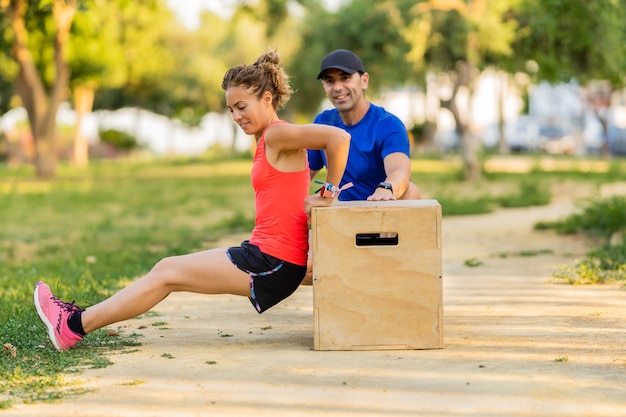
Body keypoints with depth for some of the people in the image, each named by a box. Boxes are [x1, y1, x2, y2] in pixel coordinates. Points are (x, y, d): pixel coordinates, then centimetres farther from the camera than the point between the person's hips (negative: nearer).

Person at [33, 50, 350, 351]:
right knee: (167, 269, 11)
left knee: (167, 273, -1)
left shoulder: (277, 135, -14)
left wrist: (329, 192, -17)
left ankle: (74, 326, 8)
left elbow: (339, 137, -26)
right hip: (266, 254, 9)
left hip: (273, 262, -9)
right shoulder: (268, 142, 15)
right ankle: (79, 320, 17)